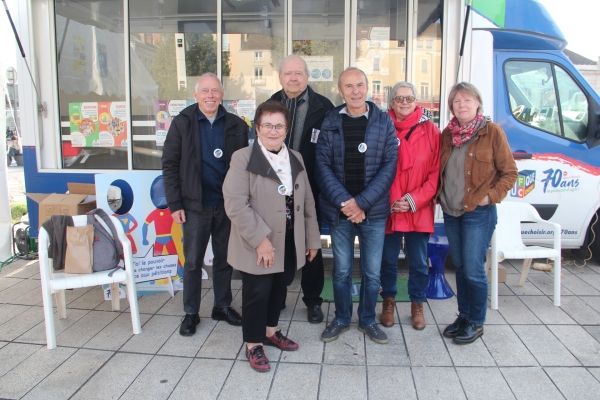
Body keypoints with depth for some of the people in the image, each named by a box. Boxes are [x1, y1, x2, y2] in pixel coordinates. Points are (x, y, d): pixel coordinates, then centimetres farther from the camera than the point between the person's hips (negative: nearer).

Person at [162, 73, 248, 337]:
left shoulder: (236, 126, 0)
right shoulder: (182, 123, -3)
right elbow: (170, 165, -3)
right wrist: (174, 204, -7)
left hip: (228, 204, 2)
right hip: (195, 205, -1)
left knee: (224, 259, 13)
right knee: (192, 262, 8)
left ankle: (223, 306, 30)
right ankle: (191, 313, 22)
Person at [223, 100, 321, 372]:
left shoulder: (295, 159, 8)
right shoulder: (243, 158, -11)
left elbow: (307, 202, 11)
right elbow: (235, 205, -19)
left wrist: (312, 238, 10)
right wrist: (260, 240, -22)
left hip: (290, 243, 6)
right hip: (258, 246, -5)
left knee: (280, 289, 19)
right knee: (257, 293, 6)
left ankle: (270, 331, 41)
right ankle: (253, 344, 26)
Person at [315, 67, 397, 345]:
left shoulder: (384, 122, -1)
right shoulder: (330, 122, 1)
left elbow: (389, 165, -6)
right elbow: (322, 166, -4)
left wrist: (362, 203, -14)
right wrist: (344, 202, -15)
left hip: (374, 210, 0)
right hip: (339, 210, 0)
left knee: (372, 272, 10)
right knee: (342, 270, 12)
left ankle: (368, 320, 31)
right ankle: (341, 319, 31)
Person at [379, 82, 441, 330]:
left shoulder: (430, 131, 0)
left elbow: (436, 172, -3)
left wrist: (414, 200, -11)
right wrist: (389, 202, -10)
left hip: (420, 211, 0)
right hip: (388, 209, 0)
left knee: (419, 261, 11)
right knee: (388, 260, 12)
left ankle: (417, 305, 30)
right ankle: (388, 302, 31)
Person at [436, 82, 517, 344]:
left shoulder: (492, 132, -7)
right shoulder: (447, 134, 7)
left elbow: (509, 173, -4)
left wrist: (491, 196, -13)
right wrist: (439, 195, 2)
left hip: (478, 213, -5)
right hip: (451, 212, 5)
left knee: (473, 270, -2)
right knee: (460, 267, 14)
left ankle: (476, 322, 17)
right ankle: (463, 316, 29)